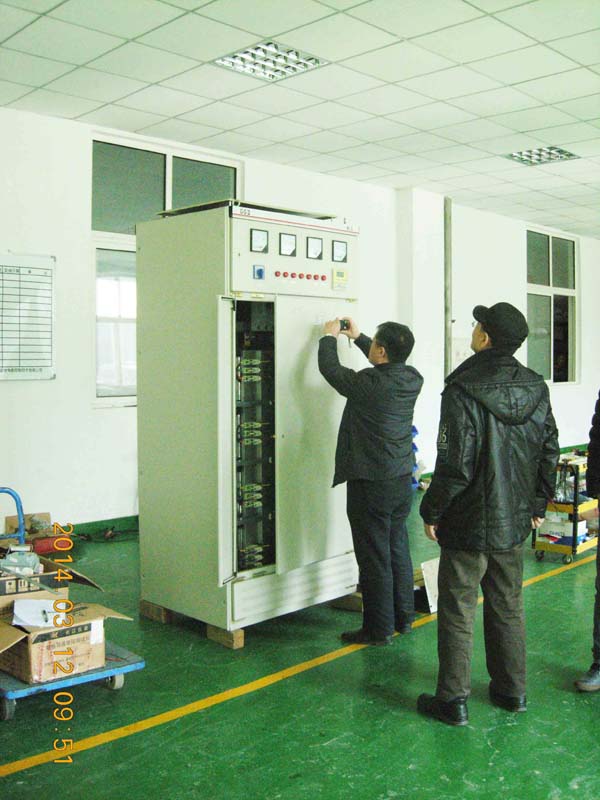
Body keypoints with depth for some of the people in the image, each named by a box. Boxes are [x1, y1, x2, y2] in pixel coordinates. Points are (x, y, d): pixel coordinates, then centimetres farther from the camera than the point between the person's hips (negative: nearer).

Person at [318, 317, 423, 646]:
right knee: (398, 550, 18)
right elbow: (390, 365, 21)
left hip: (370, 484, -8)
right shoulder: (412, 379, -1)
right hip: (402, 480, 8)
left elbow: (331, 369, -7)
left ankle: (379, 629, 12)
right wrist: (357, 337, 27)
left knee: (374, 557, 2)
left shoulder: (369, 383, -22)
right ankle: (403, 618, 30)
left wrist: (329, 337, 12)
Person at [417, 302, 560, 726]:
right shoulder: (536, 389, 1)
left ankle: (453, 699, 15)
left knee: (457, 610, 6)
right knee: (508, 606, 19)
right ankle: (512, 690, 31)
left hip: (468, 523, -6)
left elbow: (455, 465, -21)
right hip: (515, 521, 6)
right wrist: (538, 505, 18)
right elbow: (549, 454, 7)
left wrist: (432, 512, -8)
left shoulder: (463, 392, -20)